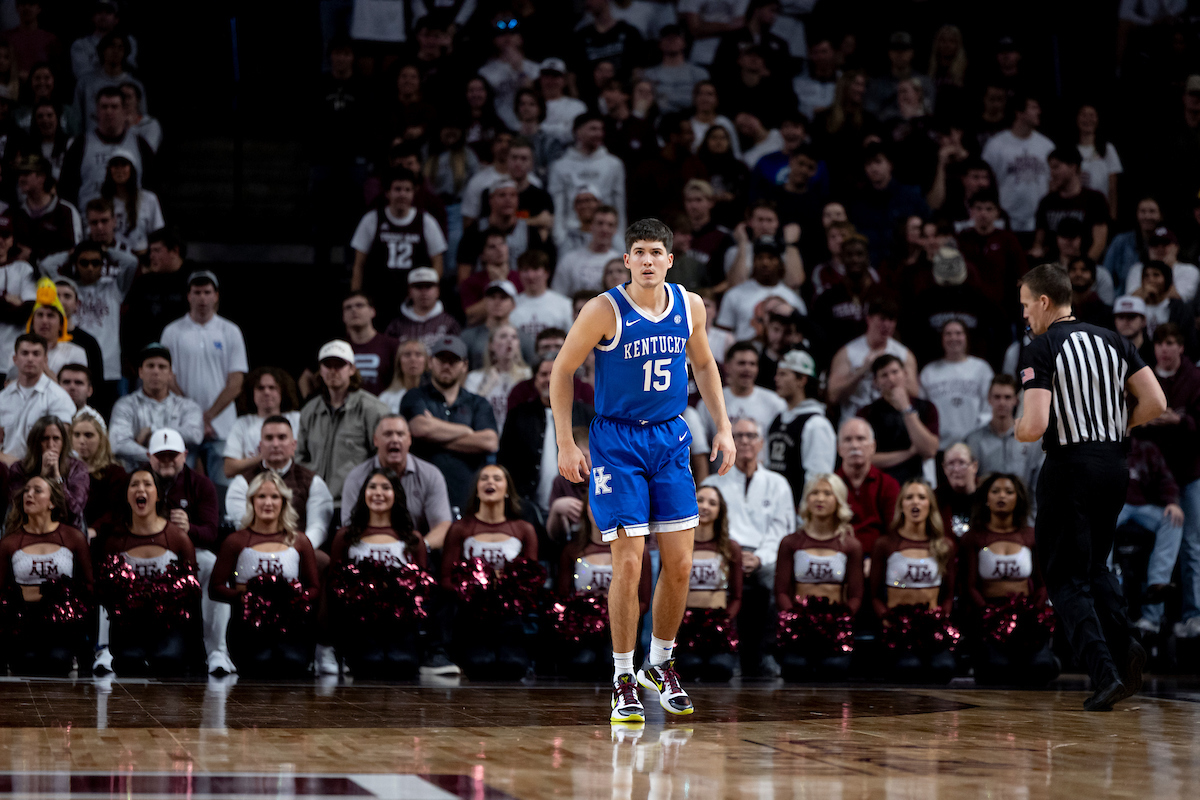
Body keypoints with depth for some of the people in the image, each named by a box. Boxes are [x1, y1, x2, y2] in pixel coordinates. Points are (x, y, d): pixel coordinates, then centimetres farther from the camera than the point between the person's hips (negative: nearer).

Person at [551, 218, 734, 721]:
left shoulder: (690, 306, 1)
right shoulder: (605, 311, -13)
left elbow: (703, 365, 18)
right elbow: (561, 371, -5)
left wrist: (723, 427, 11)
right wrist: (566, 443, -9)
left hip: (670, 439, 5)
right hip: (617, 442, -4)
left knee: (679, 565, 3)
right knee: (629, 564, -10)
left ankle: (660, 664, 24)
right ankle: (623, 681, 1)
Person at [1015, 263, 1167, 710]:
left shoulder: (1041, 350, -10)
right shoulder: (1113, 342, 8)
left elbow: (1034, 427, -19)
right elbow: (1156, 404, 3)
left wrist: (1017, 433, 4)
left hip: (1069, 468, -6)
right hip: (1113, 465, 6)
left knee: (1066, 580, 3)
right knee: (1094, 566, 22)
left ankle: (1105, 674, -10)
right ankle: (1123, 646, -2)